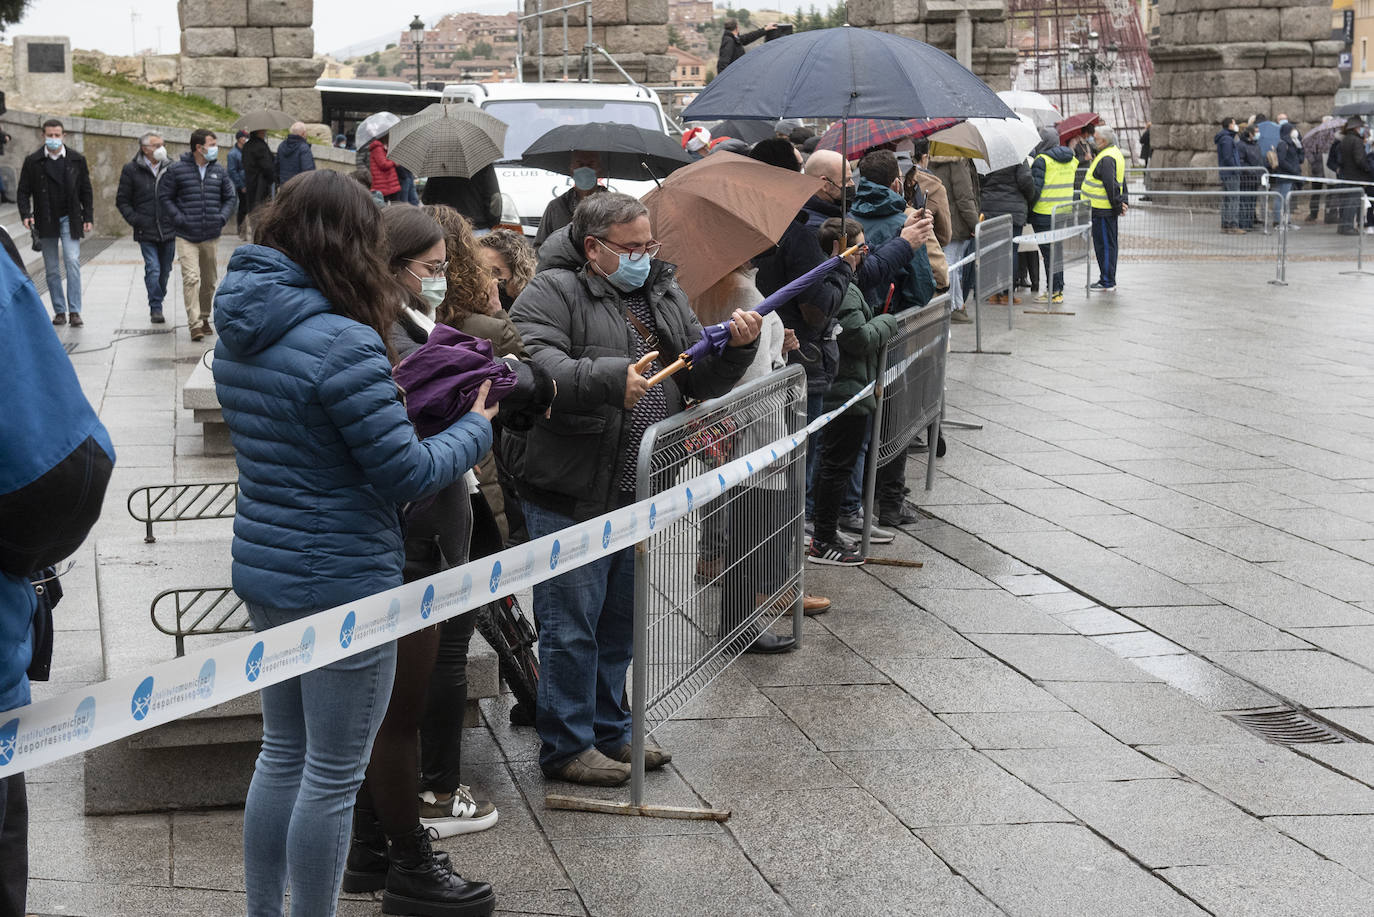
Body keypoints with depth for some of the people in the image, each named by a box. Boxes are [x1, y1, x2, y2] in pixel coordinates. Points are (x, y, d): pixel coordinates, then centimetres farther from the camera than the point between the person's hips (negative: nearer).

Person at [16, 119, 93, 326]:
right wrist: (25, 214, -12)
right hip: (45, 222, 1)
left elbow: (86, 191, 8)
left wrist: (88, 217, 2)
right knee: (52, 269, 5)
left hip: (70, 220, -1)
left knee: (72, 262, -14)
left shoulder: (77, 160, 4)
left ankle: (74, 311, -13)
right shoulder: (32, 161, 1)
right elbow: (23, 192, 3)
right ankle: (59, 311, 13)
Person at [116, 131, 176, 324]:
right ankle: (155, 308, -4)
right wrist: (135, 220, -8)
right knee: (153, 269, -11)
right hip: (146, 232, -3)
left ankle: (157, 303, 29)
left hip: (168, 230, 3)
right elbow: (122, 200, 4)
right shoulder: (131, 170, -1)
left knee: (165, 270, 11)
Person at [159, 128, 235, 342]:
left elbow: (229, 197, 18)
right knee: (191, 278, -15)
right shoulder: (178, 170, -3)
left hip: (212, 236, 4)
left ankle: (205, 318, 28)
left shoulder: (219, 171, 9)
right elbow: (164, 196, 2)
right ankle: (194, 323, -16)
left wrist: (222, 217, 2)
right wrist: (178, 218, -9)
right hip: (187, 237, -4)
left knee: (210, 280, 12)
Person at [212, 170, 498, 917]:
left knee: (284, 753, 21)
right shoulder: (343, 343, -23)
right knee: (333, 775, 5)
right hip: (343, 581, -8)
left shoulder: (241, 332, 4)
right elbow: (408, 472, -19)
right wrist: (477, 427, -1)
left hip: (264, 569, 8)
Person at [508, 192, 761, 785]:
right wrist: (611, 379, -36)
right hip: (571, 497, -7)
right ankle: (567, 747, 12)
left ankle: (610, 732, 31)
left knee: (619, 622, 18)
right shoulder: (553, 293, -9)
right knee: (571, 627, 0)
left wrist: (736, 347, -4)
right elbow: (533, 364, -26)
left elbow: (703, 380, 16)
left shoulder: (664, 296, 15)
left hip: (637, 495, 8)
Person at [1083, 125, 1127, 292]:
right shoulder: (1115, 153, 16)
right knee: (1109, 244, 16)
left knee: (1104, 245, -4)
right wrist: (1122, 202, 17)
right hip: (1109, 210, 11)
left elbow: (1111, 185, -24)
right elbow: (1122, 183, 20)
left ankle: (1107, 282, 0)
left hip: (1102, 211, -11)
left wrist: (1117, 205, -17)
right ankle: (1108, 280, 24)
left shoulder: (1106, 159, -19)